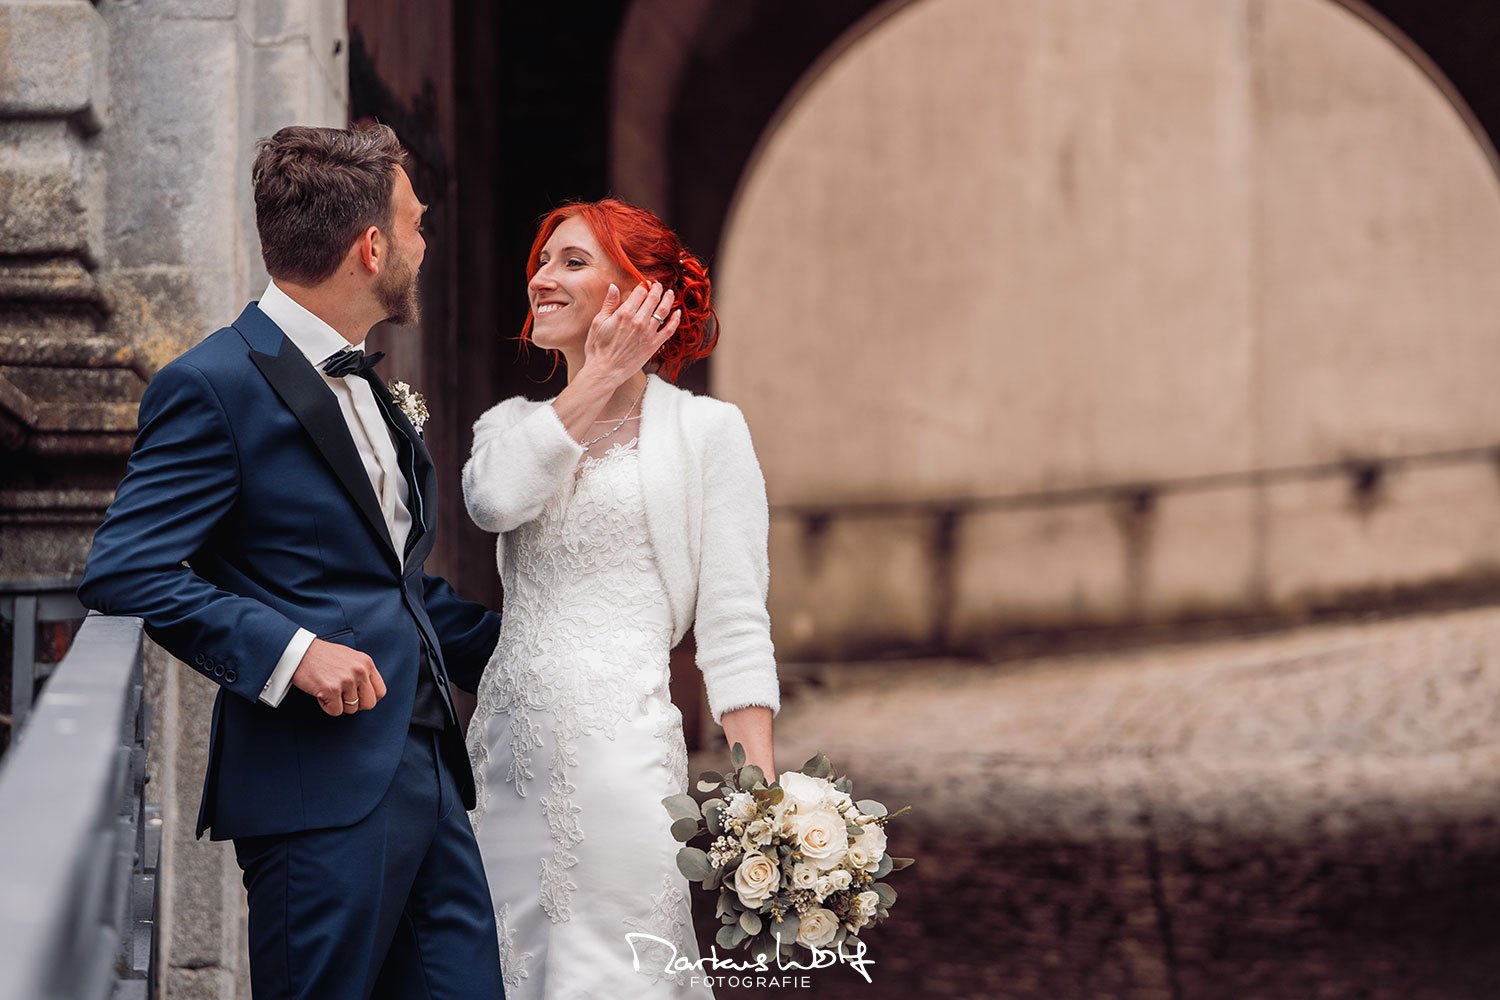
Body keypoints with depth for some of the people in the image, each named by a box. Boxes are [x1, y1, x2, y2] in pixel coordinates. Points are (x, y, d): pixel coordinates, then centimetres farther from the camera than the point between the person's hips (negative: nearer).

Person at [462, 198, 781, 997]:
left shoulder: (706, 429, 1)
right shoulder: (513, 424, 15)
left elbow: (733, 626, -4)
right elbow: (493, 501, -10)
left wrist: (761, 794, -13)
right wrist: (600, 376, -3)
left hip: (619, 743, -5)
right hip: (508, 745, 5)